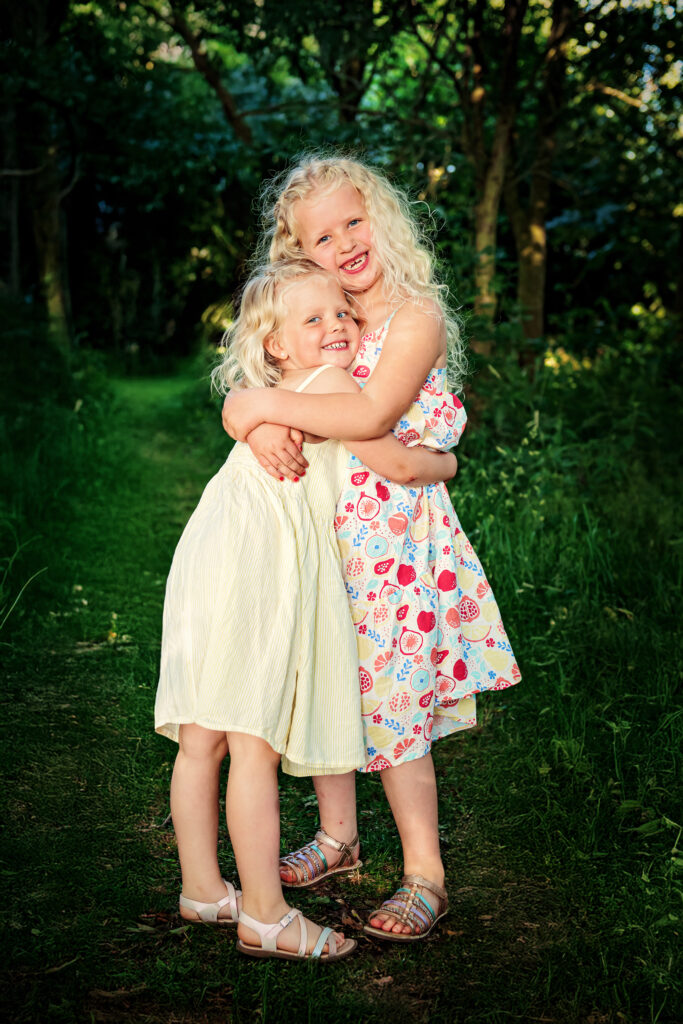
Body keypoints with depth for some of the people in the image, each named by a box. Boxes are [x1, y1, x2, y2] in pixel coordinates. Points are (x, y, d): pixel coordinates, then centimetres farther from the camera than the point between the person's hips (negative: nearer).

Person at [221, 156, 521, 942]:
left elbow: (372, 415, -25)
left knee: (391, 701, -3)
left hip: (394, 537, -6)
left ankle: (425, 875, 10)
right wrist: (258, 423, -18)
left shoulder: (416, 316, -11)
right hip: (321, 534, 7)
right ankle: (338, 836, 33)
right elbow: (247, 395, 6)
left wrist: (264, 402, -21)